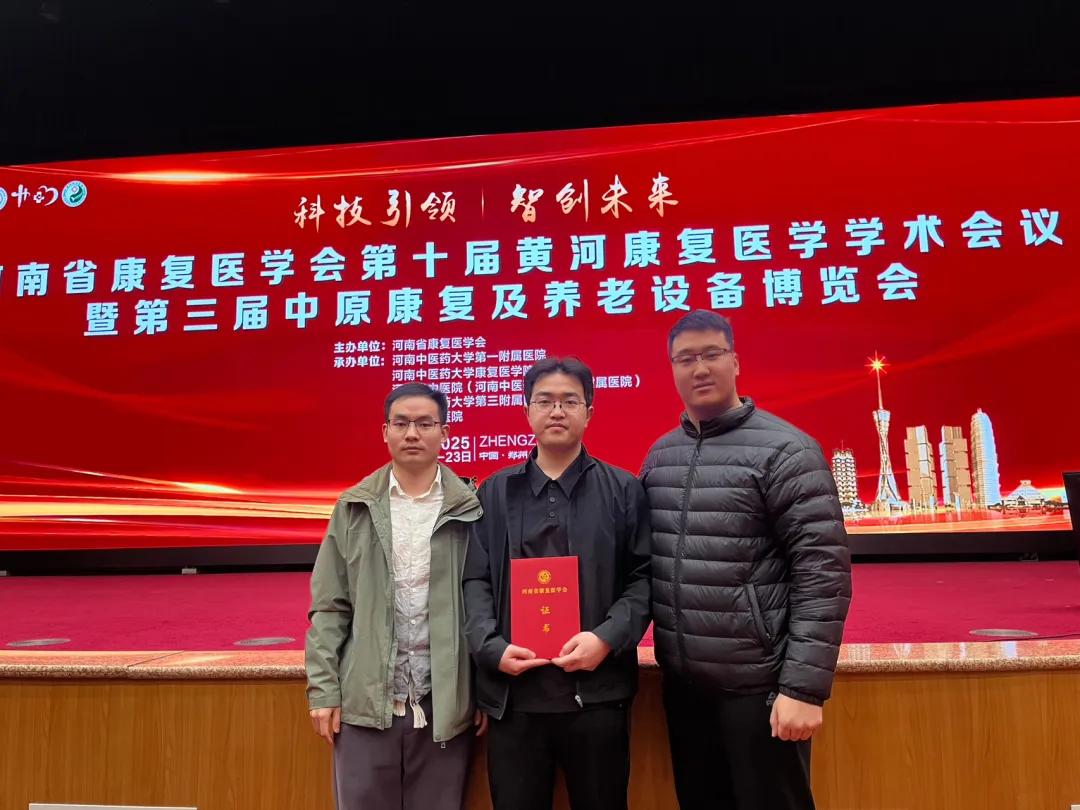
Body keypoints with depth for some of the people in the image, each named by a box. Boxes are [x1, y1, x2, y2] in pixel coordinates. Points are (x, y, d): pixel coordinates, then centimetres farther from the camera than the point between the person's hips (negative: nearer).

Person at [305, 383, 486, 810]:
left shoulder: (471, 511, -2)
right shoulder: (353, 509, 3)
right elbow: (329, 609, 4)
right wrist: (323, 689, 0)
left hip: (444, 706, -1)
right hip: (365, 704, 1)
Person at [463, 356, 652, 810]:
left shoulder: (623, 490, 5)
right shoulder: (493, 493, 9)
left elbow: (643, 578, 1)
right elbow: (473, 580, 5)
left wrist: (607, 638, -13)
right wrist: (491, 647, -9)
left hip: (597, 691, -1)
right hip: (513, 693, 1)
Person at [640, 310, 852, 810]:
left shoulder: (785, 451, -10)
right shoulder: (659, 456, 6)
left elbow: (824, 572, -14)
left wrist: (805, 687, -17)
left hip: (759, 685, -5)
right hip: (682, 684, 5)